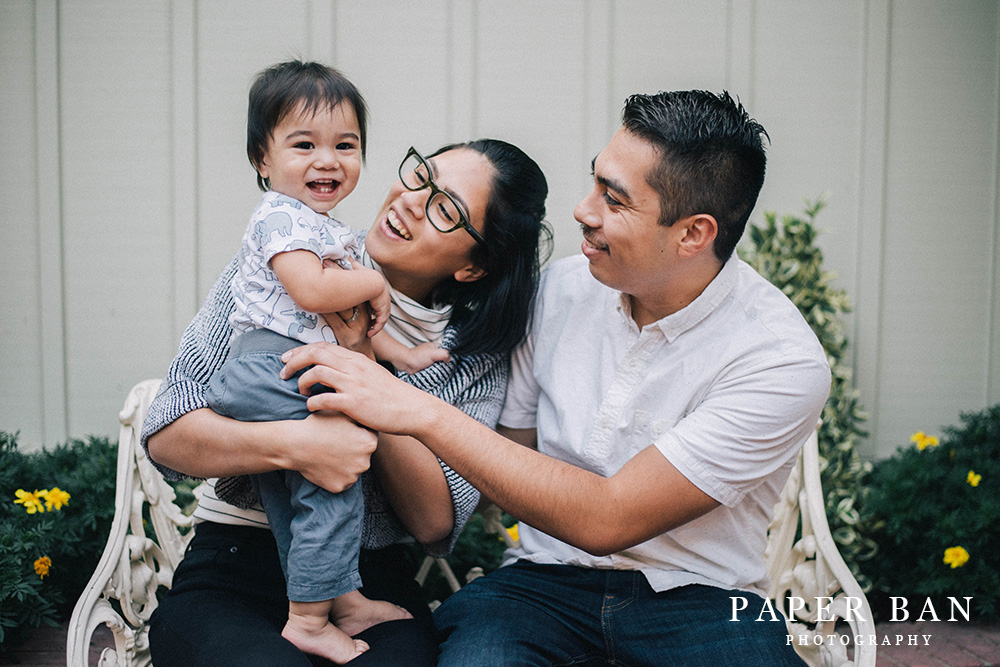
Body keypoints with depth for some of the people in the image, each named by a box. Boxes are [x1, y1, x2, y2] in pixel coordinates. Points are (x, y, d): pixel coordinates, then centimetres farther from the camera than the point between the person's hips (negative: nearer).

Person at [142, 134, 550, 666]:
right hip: (235, 575, -1)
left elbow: (435, 523, -8)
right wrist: (293, 444, -28)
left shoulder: (481, 355, 2)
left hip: (374, 583, 1)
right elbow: (166, 433, -8)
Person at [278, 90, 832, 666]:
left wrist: (422, 413, -22)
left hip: (699, 601, -1)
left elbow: (605, 520, -21)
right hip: (548, 581, 2)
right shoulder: (561, 289, 1)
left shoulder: (781, 359, -16)